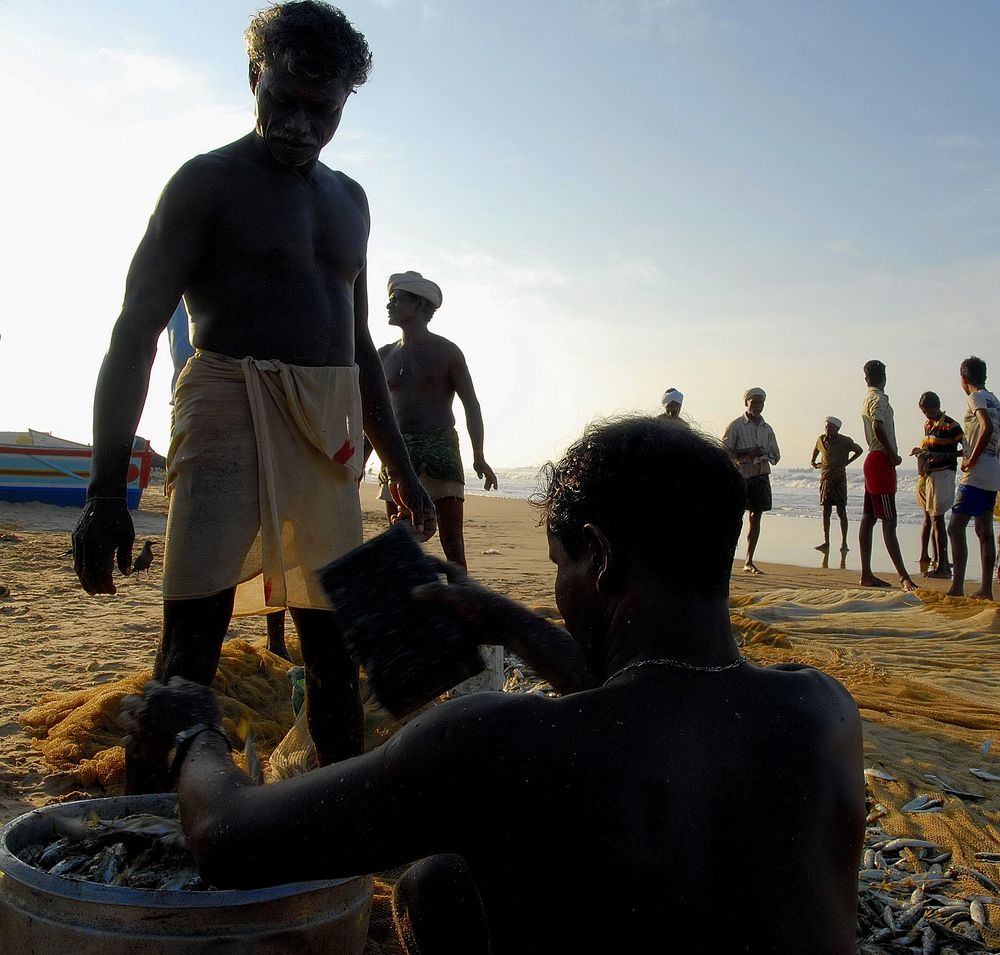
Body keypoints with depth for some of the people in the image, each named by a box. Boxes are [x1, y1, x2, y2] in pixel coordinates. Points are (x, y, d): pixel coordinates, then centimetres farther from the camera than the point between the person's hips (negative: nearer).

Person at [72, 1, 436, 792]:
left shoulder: (349, 200, 19)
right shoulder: (210, 182, 0)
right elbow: (136, 330, -7)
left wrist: (400, 468, 20)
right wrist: (106, 490, -16)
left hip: (330, 434, 6)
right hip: (232, 413, -6)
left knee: (337, 642, 8)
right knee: (192, 643, -12)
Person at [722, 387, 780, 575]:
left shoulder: (767, 429, 14)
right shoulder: (736, 425, 0)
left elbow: (776, 456, 19)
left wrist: (764, 454, -4)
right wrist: (747, 453, -17)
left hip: (761, 476, 5)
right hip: (740, 475, -5)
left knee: (756, 517, 5)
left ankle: (749, 562, 11)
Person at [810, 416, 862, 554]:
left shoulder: (845, 441, -4)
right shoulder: (821, 439, 7)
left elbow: (859, 450, 10)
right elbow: (816, 449, 30)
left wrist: (847, 462, 6)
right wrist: (813, 461, 23)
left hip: (839, 478, -4)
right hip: (825, 478, 4)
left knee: (841, 511, -4)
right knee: (826, 511, 1)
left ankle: (844, 544, 0)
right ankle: (826, 543, 4)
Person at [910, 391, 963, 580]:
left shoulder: (950, 426, -9)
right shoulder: (927, 425, 17)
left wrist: (944, 456, -20)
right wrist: (920, 452, 9)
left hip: (942, 474, -9)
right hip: (926, 476, 9)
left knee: (936, 518, -11)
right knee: (928, 518, 9)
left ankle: (943, 566, -9)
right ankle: (936, 561, 15)